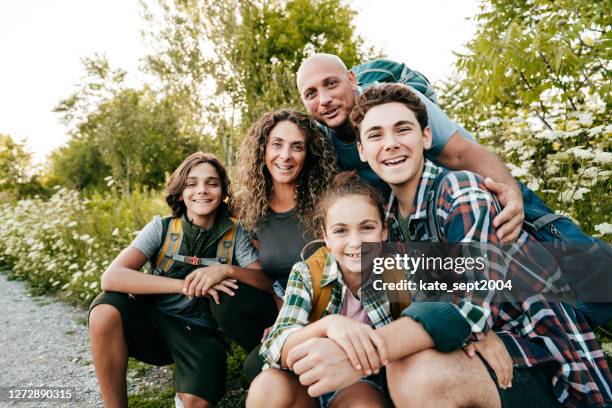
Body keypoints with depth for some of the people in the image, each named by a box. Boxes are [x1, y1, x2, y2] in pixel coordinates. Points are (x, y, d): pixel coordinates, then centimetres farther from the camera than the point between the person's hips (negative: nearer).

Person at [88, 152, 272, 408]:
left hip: (200, 333, -1)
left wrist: (227, 270, -25)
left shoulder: (234, 234, -2)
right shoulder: (162, 228, -5)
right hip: (153, 322, 2)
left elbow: (267, 284, -8)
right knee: (106, 307, -27)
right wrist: (185, 285, -26)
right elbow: (111, 277, -19)